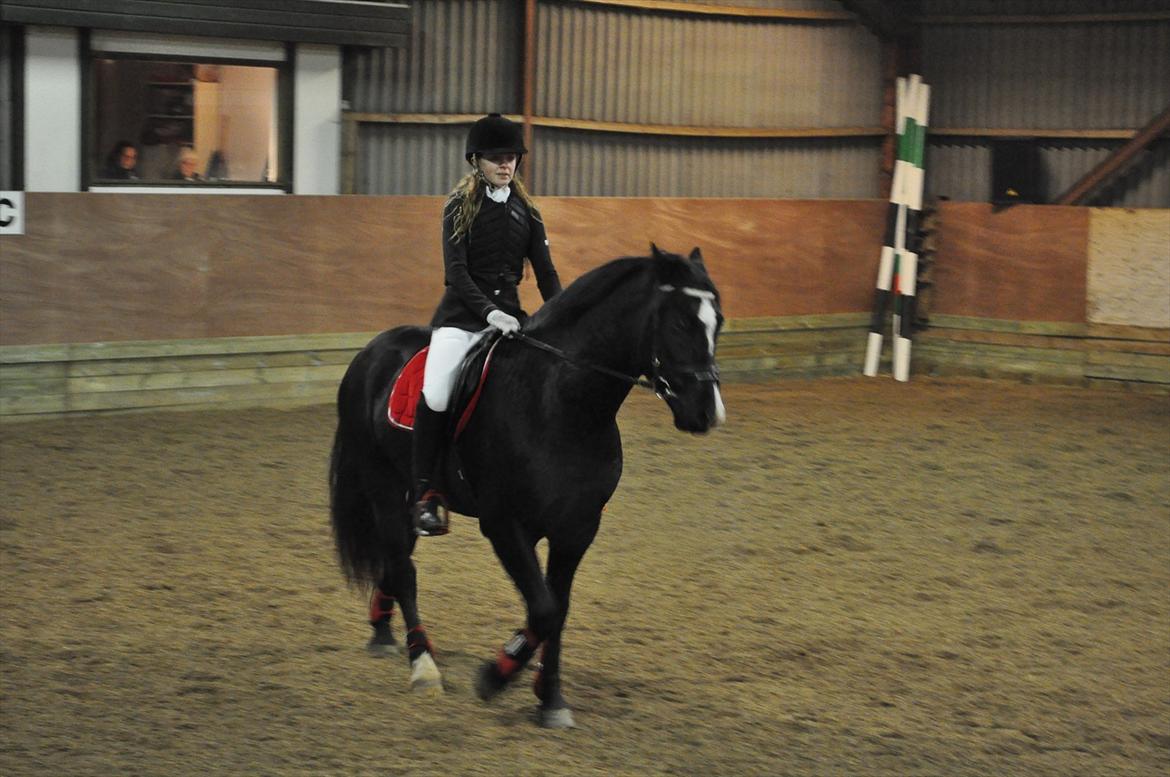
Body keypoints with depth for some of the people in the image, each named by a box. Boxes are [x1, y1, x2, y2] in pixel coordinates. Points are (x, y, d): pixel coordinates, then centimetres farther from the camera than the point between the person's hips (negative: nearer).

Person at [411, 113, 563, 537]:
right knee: (435, 395, -27)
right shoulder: (460, 207, 1)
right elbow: (456, 272, -9)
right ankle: (426, 495, -17)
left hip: (509, 313, 5)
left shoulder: (525, 211, 14)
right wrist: (489, 312, -23)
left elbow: (546, 273, 11)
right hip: (462, 314, -5)